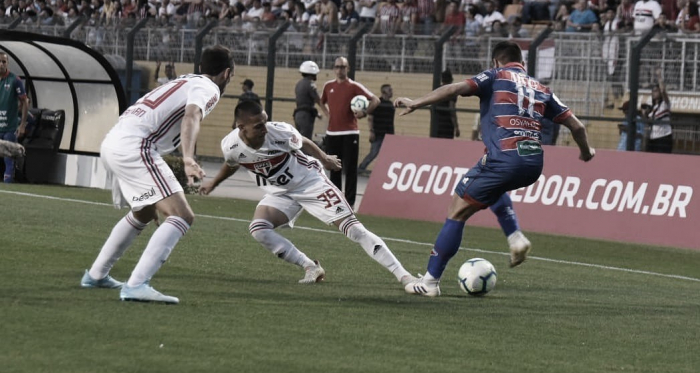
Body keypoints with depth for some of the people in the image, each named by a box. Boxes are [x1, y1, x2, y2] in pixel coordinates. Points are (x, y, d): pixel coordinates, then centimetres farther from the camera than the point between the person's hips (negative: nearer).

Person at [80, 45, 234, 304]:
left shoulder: (185, 82, 29)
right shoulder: (208, 89, 1)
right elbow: (191, 117, -21)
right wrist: (188, 159, -37)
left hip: (112, 143, 10)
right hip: (134, 147, -10)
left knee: (144, 213, 32)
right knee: (182, 216, -15)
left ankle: (96, 275, 42)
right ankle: (136, 285, -28)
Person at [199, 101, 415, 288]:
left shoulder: (281, 132, -28)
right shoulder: (231, 146, -19)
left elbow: (303, 144, -5)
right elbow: (231, 165, 8)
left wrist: (324, 160, 13)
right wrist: (213, 183, 24)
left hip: (310, 183, -4)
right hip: (280, 193, 4)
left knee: (352, 227, -13)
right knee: (258, 229, -22)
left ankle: (404, 276, -16)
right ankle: (311, 268, -9)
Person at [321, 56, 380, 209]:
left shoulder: (354, 86, -3)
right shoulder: (328, 86, 10)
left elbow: (375, 100, -3)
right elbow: (321, 102, 28)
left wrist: (365, 113, -16)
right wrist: (328, 115, 14)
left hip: (350, 133, -4)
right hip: (332, 133, 4)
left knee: (350, 169, -4)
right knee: (334, 168, 9)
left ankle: (350, 201, -2)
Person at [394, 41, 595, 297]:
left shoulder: (496, 77, 9)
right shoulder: (541, 90, 21)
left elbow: (456, 88, -8)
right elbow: (576, 125, 22)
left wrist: (417, 103, -8)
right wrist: (586, 153, 40)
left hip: (503, 159, -6)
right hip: (534, 165, 6)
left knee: (456, 213, 4)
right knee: (495, 186, 38)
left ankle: (430, 281, 2)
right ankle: (515, 239, 19)